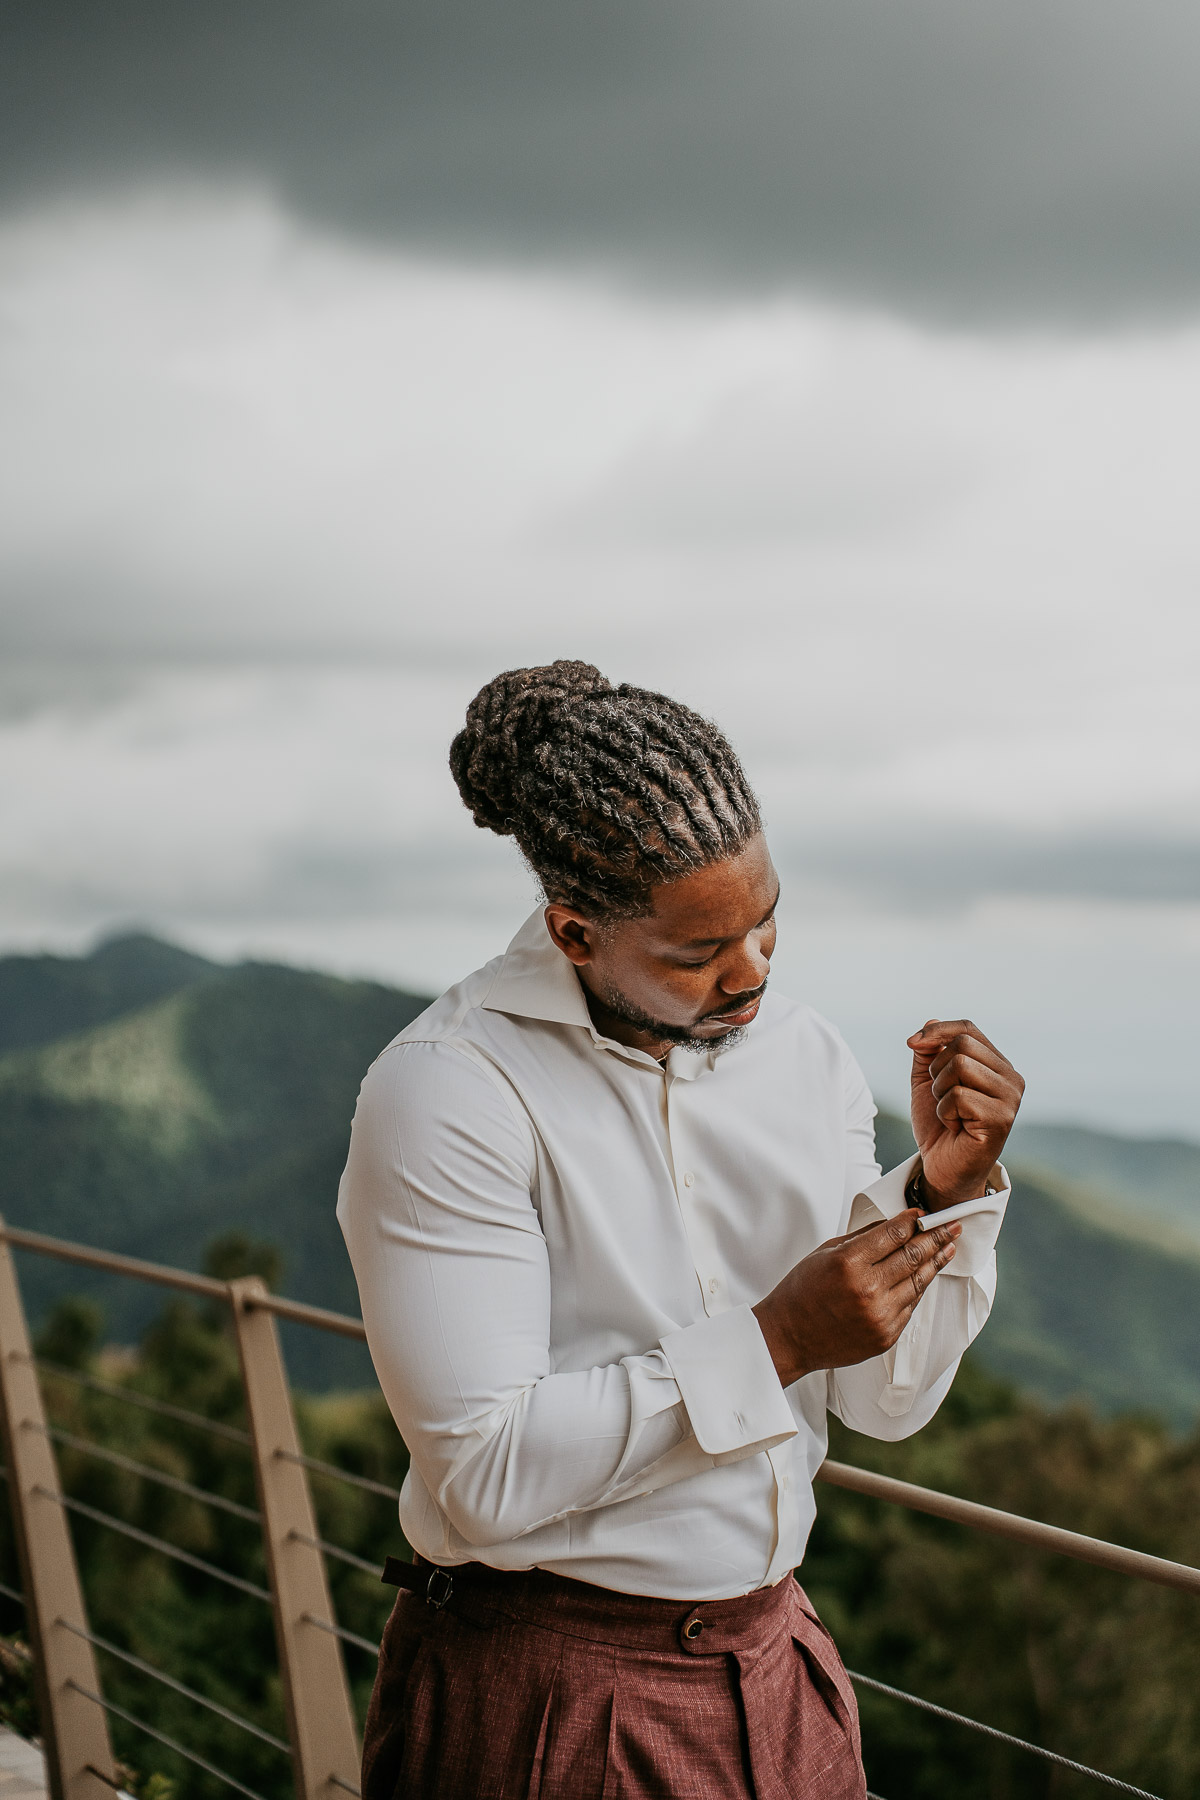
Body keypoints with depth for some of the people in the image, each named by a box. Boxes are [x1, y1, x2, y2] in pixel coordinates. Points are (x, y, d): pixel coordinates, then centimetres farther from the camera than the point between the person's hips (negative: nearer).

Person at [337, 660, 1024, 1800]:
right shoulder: (443, 1094, -17)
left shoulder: (803, 1054, 2)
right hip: (547, 1702, -5)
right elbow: (482, 1473, -22)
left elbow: (885, 1399, 4)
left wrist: (951, 1187, -12)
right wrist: (772, 1343, -23)